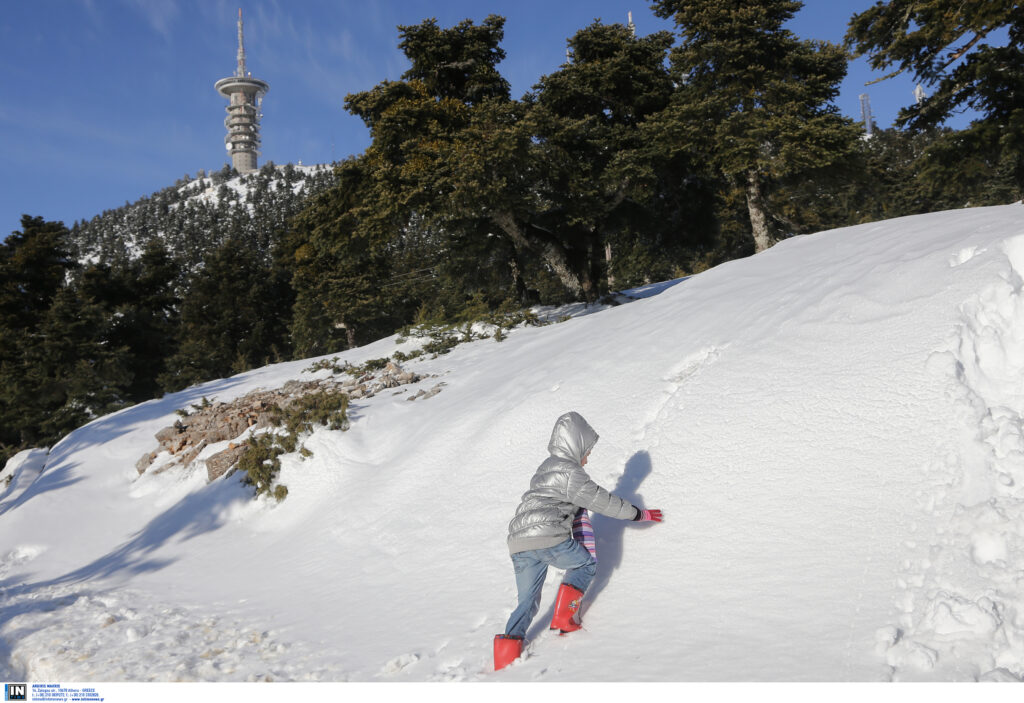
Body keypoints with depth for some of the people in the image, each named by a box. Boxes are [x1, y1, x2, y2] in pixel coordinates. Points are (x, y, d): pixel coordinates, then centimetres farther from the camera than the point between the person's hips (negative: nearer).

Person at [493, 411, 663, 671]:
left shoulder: (546, 467, 26)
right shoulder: (569, 472, -2)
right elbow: (601, 501, -1)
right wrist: (639, 514, 11)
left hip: (519, 544, 8)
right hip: (549, 539, -8)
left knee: (528, 602, 15)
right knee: (587, 564, 19)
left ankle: (509, 644, -3)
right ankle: (564, 616, 7)